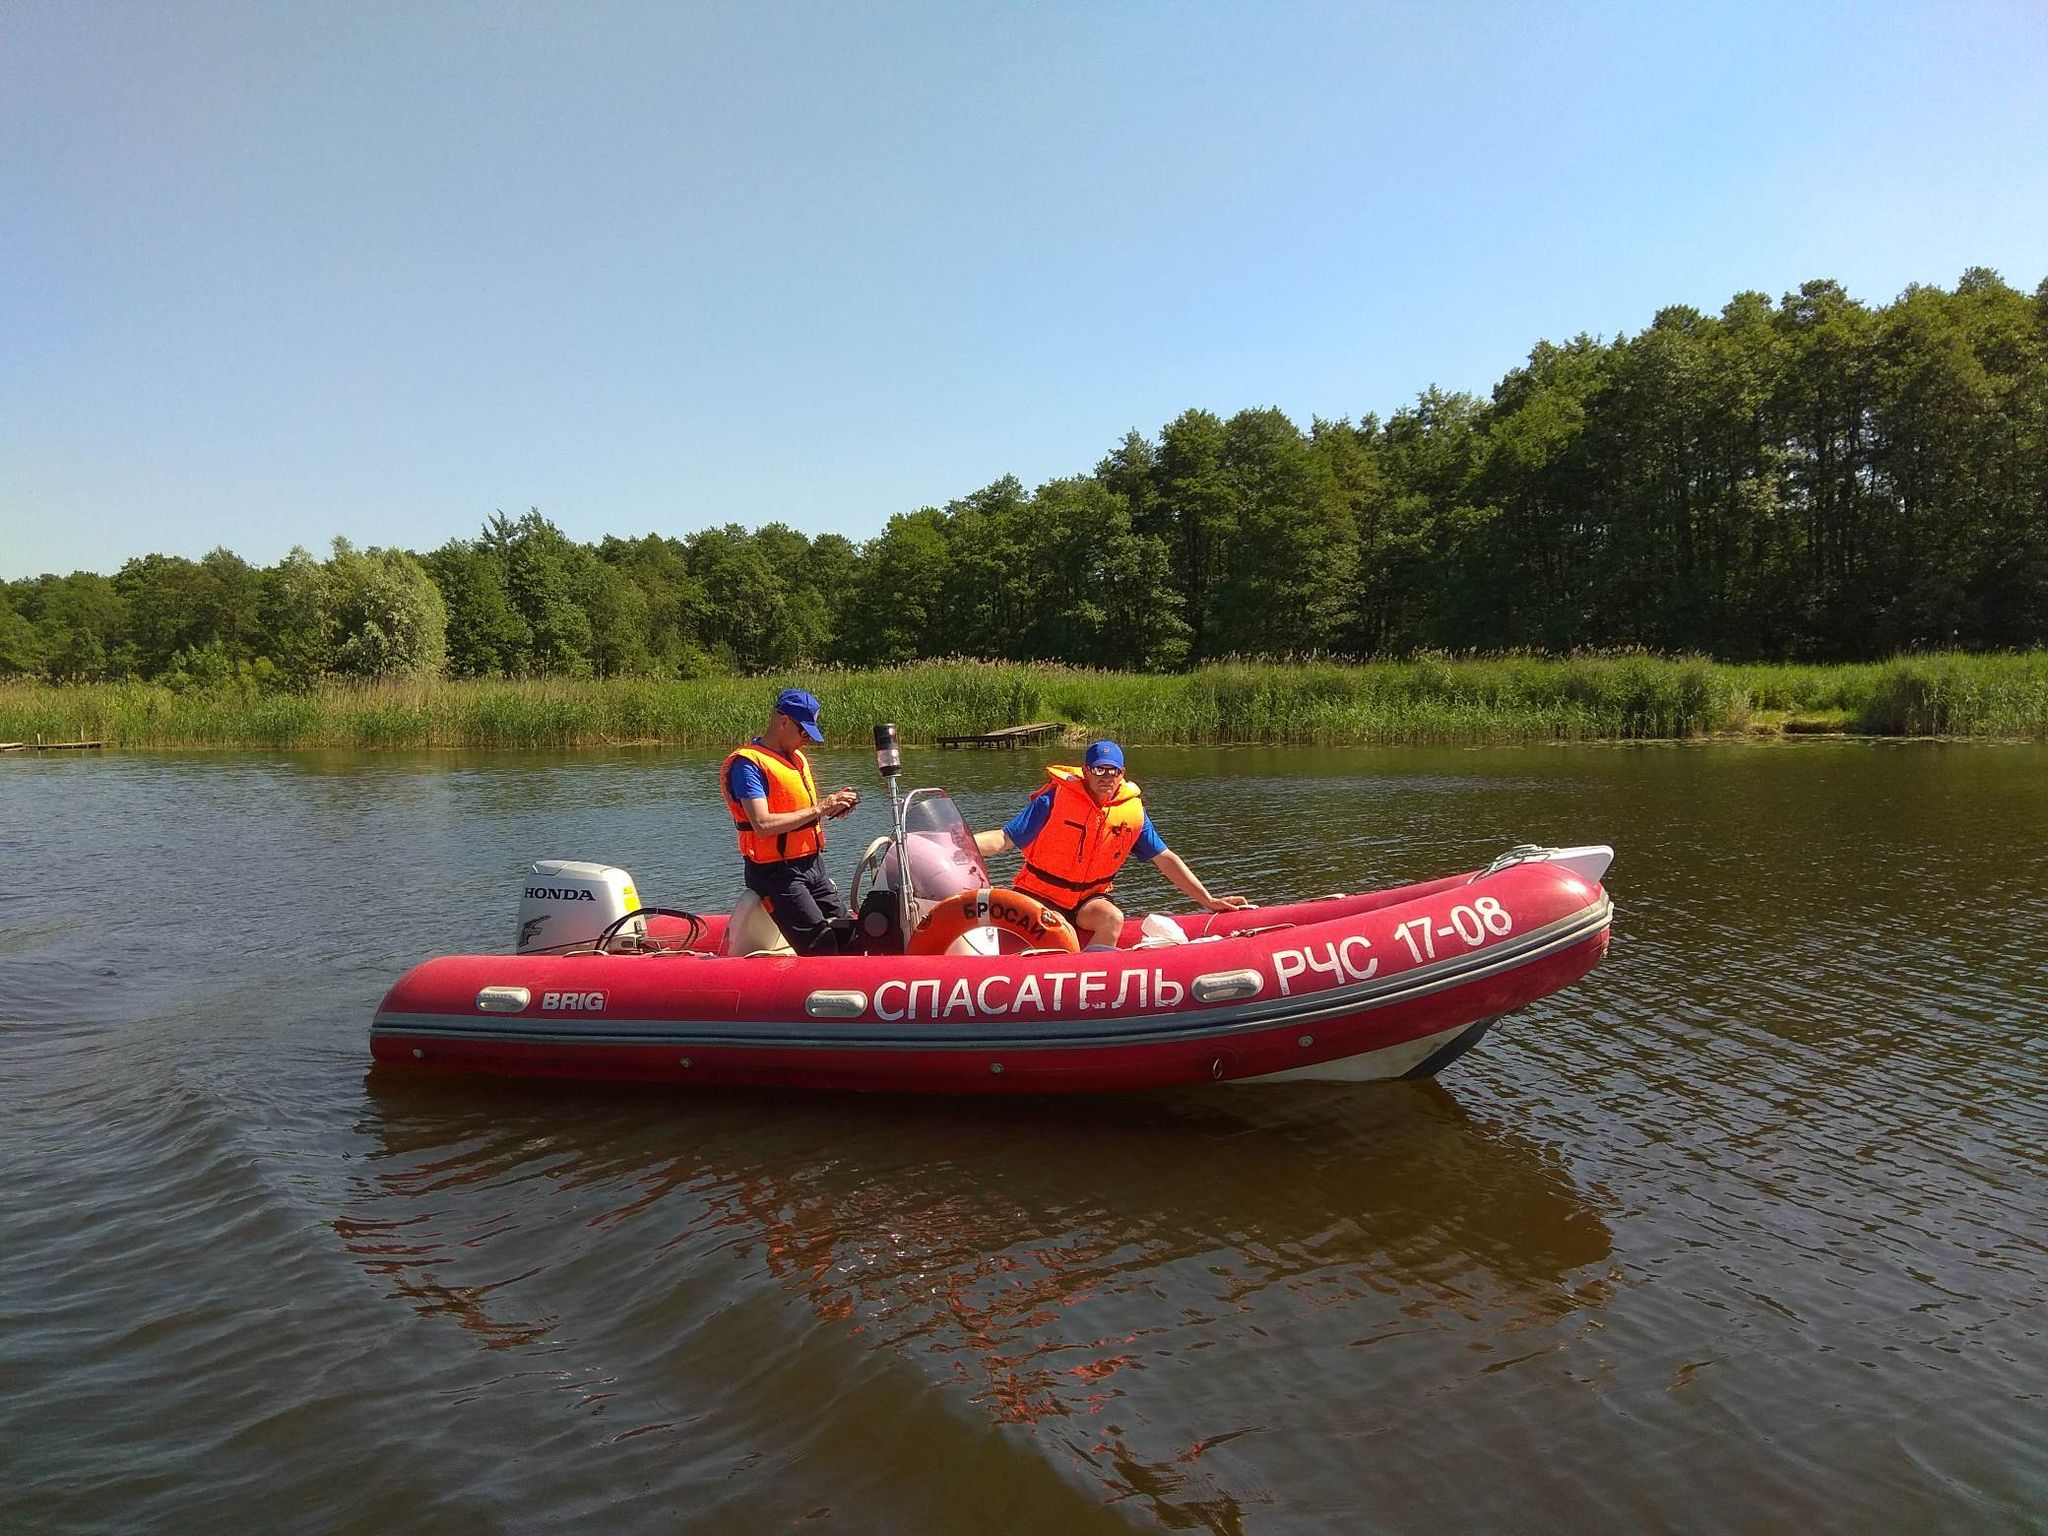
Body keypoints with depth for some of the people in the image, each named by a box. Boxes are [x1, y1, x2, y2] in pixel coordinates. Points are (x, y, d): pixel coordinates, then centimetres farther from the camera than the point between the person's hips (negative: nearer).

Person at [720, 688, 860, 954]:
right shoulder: (748, 763, -13)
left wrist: (831, 805, 3)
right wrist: (819, 809, -20)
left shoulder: (798, 758, 16)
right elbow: (763, 825, -25)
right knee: (823, 951, -15)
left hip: (813, 866, 9)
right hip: (777, 872, -9)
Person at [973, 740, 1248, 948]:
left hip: (1089, 898, 3)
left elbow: (1165, 858, 5)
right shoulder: (1055, 799, -14)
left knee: (1113, 918, -29)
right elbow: (1004, 839, -16)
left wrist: (1209, 900, 2)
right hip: (1040, 894, -3)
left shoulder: (1132, 810, -3)